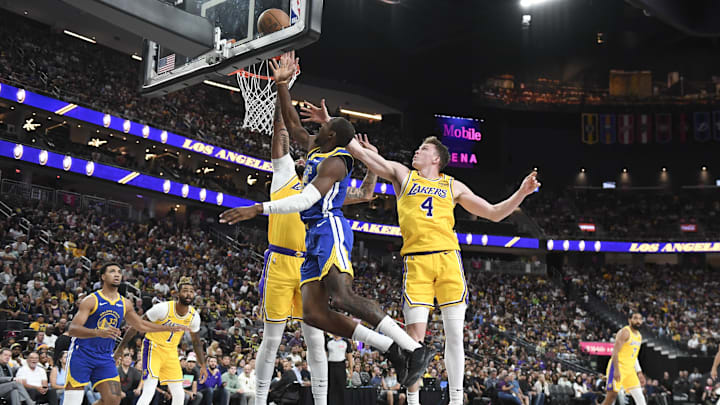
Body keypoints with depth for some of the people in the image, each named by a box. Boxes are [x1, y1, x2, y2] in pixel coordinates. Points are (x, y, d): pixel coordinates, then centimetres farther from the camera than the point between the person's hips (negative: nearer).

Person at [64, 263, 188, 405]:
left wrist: (170, 328, 19)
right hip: (81, 355, -5)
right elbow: (72, 329, -20)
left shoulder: (125, 304, 8)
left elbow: (141, 325, 23)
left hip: (105, 358, 5)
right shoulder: (91, 300, -10)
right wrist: (98, 332, -38)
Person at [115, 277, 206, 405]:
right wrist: (121, 348, -14)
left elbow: (196, 342, 11)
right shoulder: (163, 308, -21)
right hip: (153, 348, -6)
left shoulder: (194, 316, -5)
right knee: (149, 392, -19)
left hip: (171, 352, 6)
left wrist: (202, 365, 9)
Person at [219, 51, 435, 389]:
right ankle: (392, 349, -8)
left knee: (343, 298, -28)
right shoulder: (315, 149, 22)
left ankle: (414, 349, -29)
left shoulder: (334, 160, -7)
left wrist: (258, 209, -23)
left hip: (330, 228, -9)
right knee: (313, 313, -4)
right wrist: (281, 85, 27)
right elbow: (293, 125, 34)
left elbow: (307, 199, -19)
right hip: (314, 235, 9)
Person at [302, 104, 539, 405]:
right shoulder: (402, 174, 18)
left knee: (455, 334, -2)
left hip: (448, 257, 1)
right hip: (415, 259, -1)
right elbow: (359, 150, 15)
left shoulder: (453, 186, 20)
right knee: (415, 335, -5)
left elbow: (494, 213, 23)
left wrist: (521, 193, 10)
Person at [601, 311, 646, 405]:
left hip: (630, 369, 8)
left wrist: (639, 372, 18)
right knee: (612, 394, -8)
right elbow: (615, 352, -18)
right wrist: (616, 370, -25)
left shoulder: (639, 336, 16)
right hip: (618, 367, -8)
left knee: (639, 396, 2)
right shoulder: (625, 332, -11)